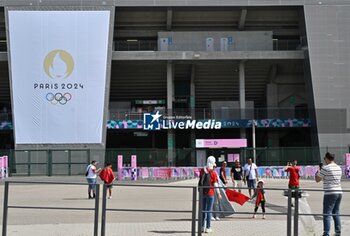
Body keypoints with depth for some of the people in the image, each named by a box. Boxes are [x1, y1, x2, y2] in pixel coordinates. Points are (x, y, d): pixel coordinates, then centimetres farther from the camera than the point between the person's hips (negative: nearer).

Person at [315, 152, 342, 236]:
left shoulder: (325, 168, -11)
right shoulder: (339, 168, 11)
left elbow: (317, 180, -5)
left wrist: (318, 171, 13)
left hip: (330, 193, -7)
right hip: (339, 192, 7)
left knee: (327, 214, -5)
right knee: (336, 213, 16)